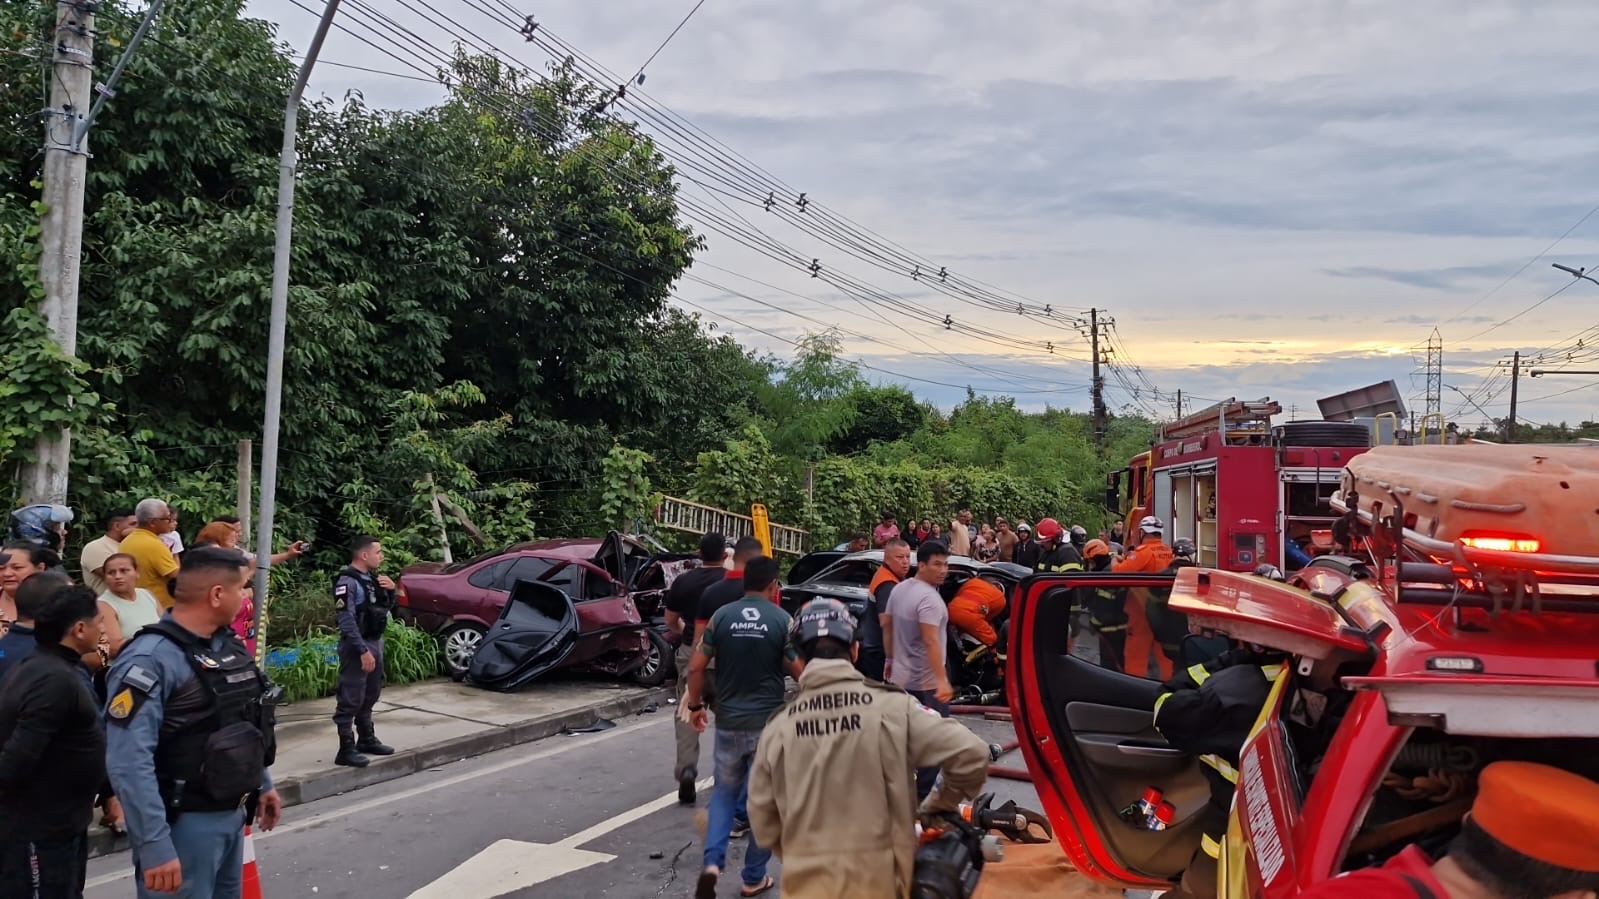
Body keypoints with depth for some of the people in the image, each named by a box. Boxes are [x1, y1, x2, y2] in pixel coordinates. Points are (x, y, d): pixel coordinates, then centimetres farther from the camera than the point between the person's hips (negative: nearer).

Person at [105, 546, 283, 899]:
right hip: (184, 823, -8)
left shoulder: (229, 646, 6)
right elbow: (129, 764, -25)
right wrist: (154, 847, -26)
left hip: (234, 814, 8)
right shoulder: (150, 660, -21)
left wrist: (262, 784, 20)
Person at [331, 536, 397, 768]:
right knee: (351, 700, -5)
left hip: (375, 642, 9)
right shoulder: (348, 581, -17)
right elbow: (346, 620, -22)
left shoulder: (372, 578, 10)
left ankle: (367, 739, 31)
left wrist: (391, 590, 0)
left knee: (369, 697, 19)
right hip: (357, 647, -9)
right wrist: (363, 650, -25)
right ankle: (346, 750, -1)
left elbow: (386, 607, 21)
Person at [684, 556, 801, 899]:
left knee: (724, 791, 18)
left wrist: (695, 704, 12)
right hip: (768, 723, -2)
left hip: (728, 721, 2)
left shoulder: (722, 616, -2)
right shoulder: (782, 620, -9)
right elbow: (800, 672, -9)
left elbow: (696, 667, -1)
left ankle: (712, 863, 0)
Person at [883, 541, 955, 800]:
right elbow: (931, 641, -30)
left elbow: (887, 626, 14)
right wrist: (942, 680, -34)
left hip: (901, 678, 9)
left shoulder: (899, 589, 6)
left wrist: (890, 659, 24)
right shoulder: (929, 598, -22)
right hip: (927, 683, -9)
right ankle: (920, 796, 4)